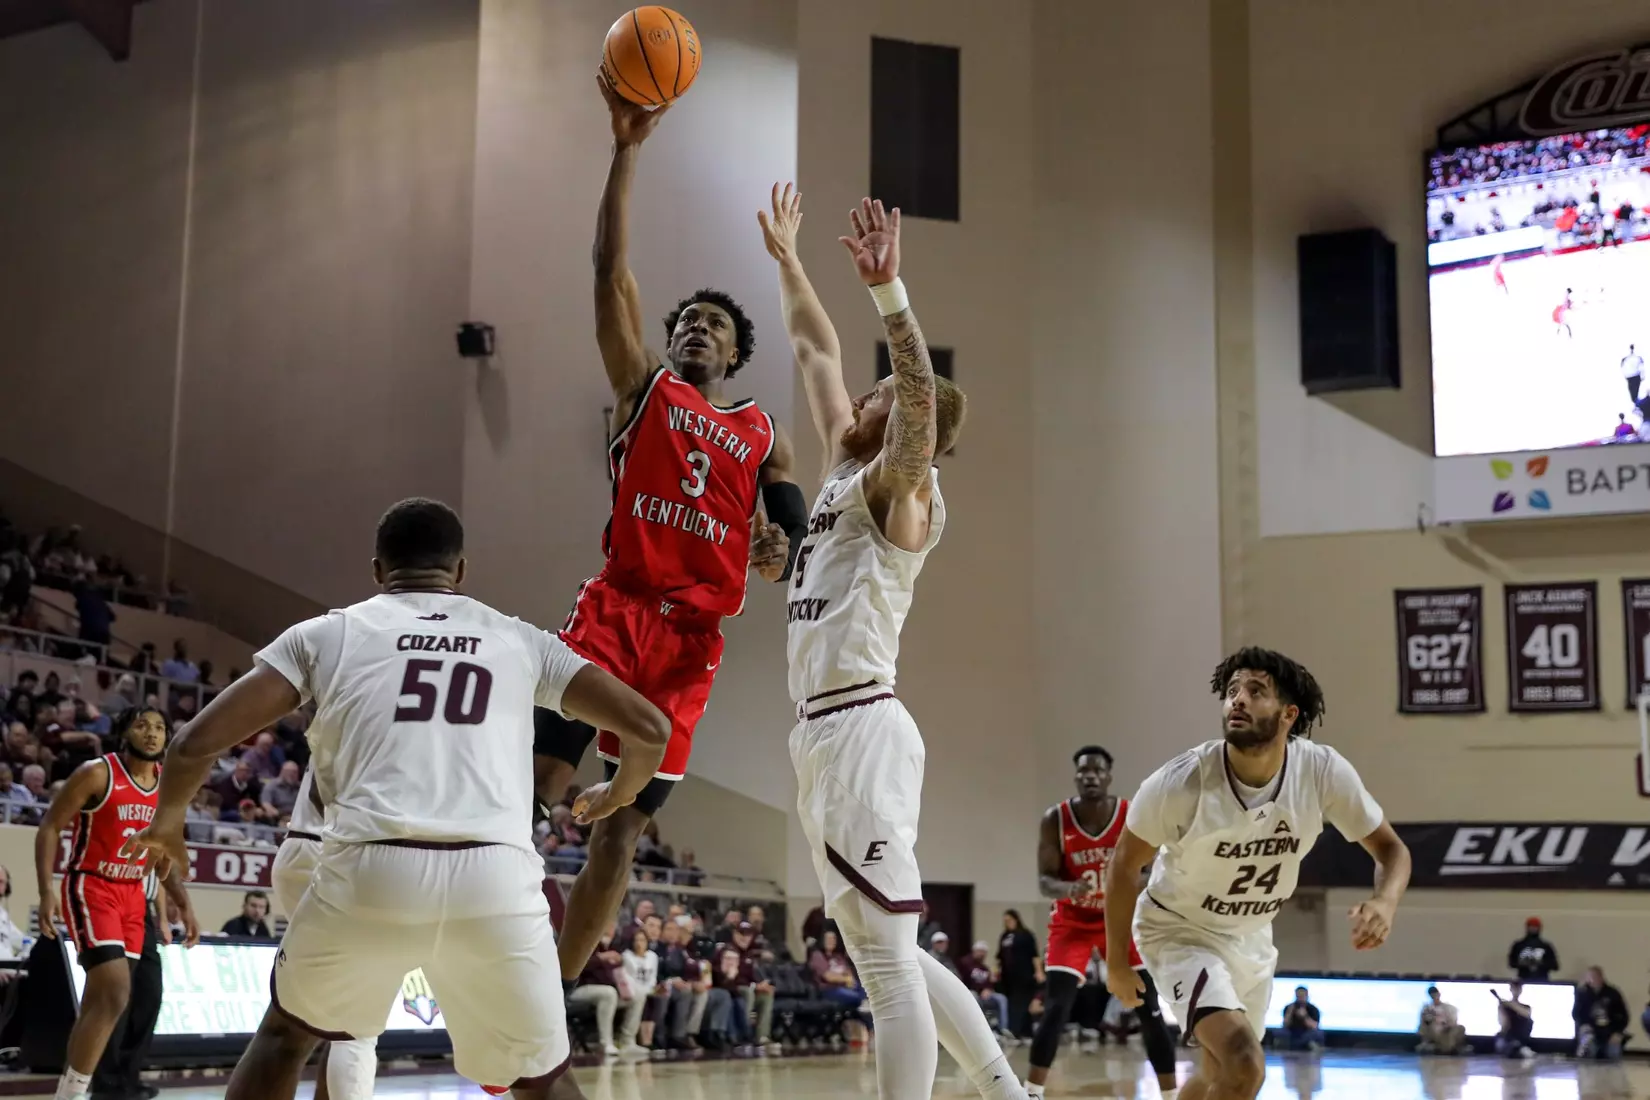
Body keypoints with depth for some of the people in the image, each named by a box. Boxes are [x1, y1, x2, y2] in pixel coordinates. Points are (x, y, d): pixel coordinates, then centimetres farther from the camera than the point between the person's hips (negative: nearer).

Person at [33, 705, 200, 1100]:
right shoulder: (97, 773, -12)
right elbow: (49, 828, -10)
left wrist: (184, 906, 10)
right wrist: (47, 892, -20)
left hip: (132, 894, 7)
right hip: (90, 887, -7)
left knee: (100, 998, 8)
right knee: (115, 992, -19)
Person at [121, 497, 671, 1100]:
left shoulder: (325, 632, 17)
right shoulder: (520, 638, 21)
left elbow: (195, 743, 10)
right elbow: (649, 728, 16)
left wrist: (167, 818, 32)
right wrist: (617, 797, 38)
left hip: (370, 874, 0)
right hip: (496, 879, 1)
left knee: (284, 1034, 30)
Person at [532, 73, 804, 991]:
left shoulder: (765, 436, 17)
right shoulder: (645, 387, 13)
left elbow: (799, 542, 16)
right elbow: (612, 269, 4)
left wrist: (783, 553, -8)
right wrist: (628, 147, -2)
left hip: (693, 637, 2)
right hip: (617, 609, -2)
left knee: (624, 829, 2)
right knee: (535, 783, -17)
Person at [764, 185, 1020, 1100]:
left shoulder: (899, 484, -4)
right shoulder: (845, 468, 18)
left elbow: (921, 393, -26)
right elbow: (816, 352, 30)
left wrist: (888, 287, -35)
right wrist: (786, 258, 34)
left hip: (858, 726, -10)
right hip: (823, 731, 10)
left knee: (888, 961, -10)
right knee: (892, 956, 15)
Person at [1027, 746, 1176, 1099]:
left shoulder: (1134, 817, -14)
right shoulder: (1055, 820, -15)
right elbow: (1044, 881, -16)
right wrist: (1070, 889, -37)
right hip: (1072, 922, -1)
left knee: (1150, 1011, -3)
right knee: (1056, 1009, -13)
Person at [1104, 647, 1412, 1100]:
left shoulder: (1323, 772, -21)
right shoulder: (1181, 781, -29)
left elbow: (1390, 848, -9)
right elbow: (1123, 867, -13)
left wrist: (1384, 902, -32)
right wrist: (1116, 963, -5)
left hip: (1252, 937, 5)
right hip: (1181, 931, -5)